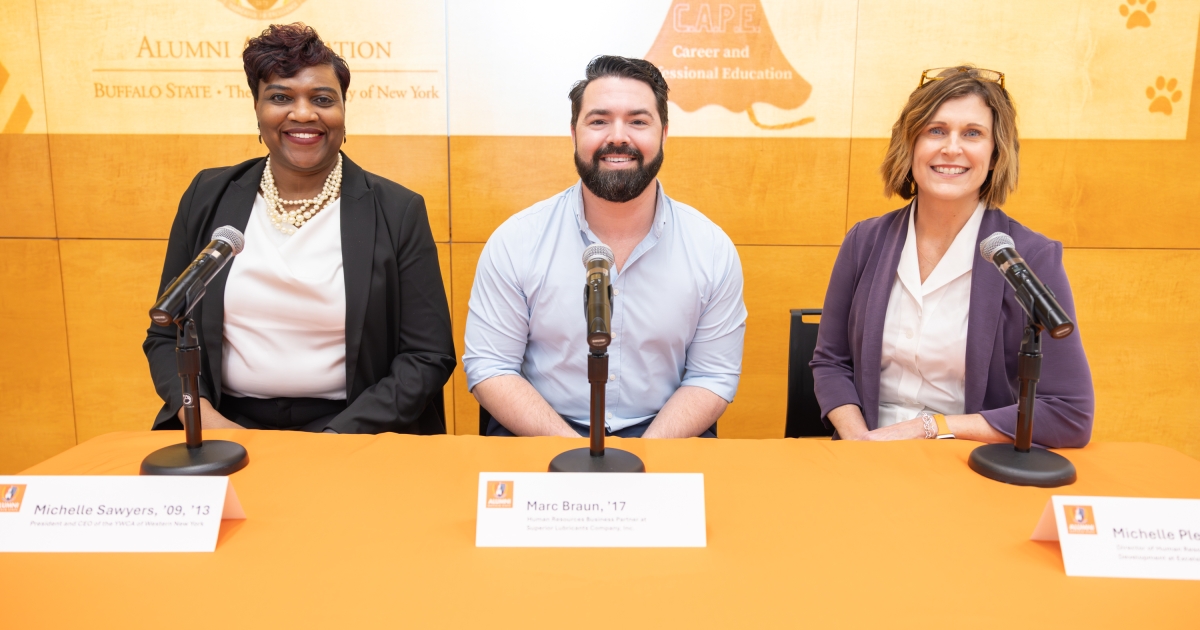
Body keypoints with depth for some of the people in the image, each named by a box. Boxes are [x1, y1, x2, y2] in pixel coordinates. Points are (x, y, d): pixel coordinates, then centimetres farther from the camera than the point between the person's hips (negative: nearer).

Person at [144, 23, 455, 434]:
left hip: (353, 433, -2)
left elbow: (428, 356, -4)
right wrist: (202, 417, -8)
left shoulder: (397, 211, -3)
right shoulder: (208, 198, 5)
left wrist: (337, 438, -14)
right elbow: (167, 335, 10)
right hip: (227, 427, 2)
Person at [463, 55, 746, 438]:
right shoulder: (514, 242, -5)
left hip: (665, 441, 1)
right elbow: (488, 367, -4)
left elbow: (713, 376, 1)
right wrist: (575, 450, -16)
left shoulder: (713, 249, -2)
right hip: (538, 441, 0)